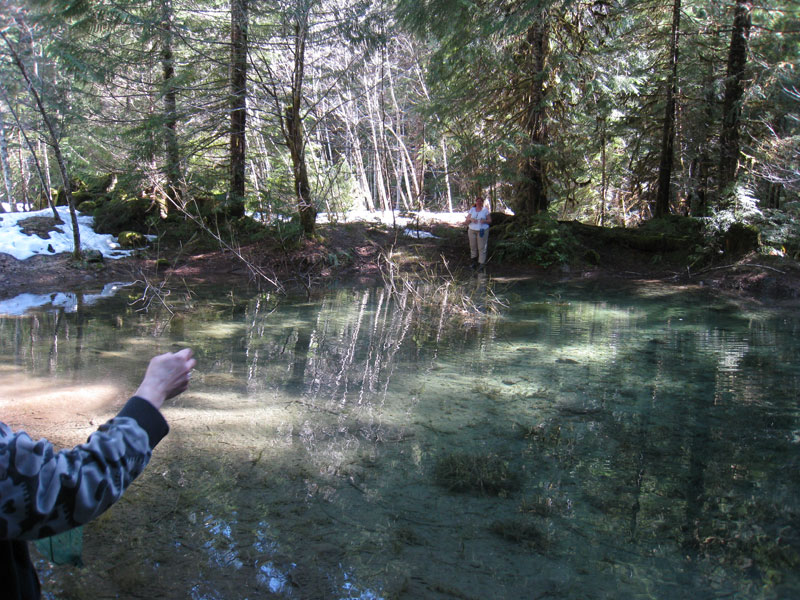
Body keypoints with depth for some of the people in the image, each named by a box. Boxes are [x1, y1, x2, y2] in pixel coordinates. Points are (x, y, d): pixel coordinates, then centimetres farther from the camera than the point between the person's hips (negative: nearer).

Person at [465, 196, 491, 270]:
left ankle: (482, 264, -4)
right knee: (473, 246, 5)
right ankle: (474, 261, 21)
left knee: (482, 247, -6)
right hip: (472, 230, 3)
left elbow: (490, 221, 2)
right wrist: (471, 219, -16)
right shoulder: (472, 209, 8)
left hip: (482, 230, -3)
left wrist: (484, 221, -19)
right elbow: (467, 220, 6)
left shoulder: (485, 210, 1)